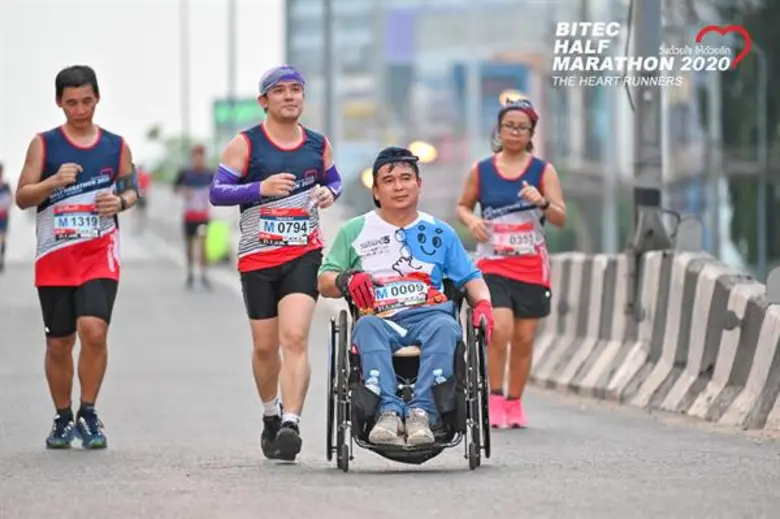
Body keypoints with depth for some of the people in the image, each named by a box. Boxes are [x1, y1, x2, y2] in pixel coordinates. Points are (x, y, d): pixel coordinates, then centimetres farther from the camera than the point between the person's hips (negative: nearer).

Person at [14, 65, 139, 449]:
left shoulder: (115, 145, 7)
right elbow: (22, 197, 0)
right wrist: (54, 182, -17)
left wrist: (121, 202, -6)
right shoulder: (44, 144, 3)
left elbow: (131, 189, 17)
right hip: (54, 256, 0)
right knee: (59, 343, 6)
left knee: (94, 330, -19)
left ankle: (88, 414, -3)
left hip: (100, 253, 0)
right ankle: (63, 419, 23)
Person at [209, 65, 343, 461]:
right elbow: (217, 191, -6)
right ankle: (270, 414, 35)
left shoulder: (318, 144, 7)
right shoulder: (245, 144, -2)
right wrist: (261, 188, -21)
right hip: (257, 256, 0)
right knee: (265, 346, 10)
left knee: (295, 338, -17)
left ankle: (291, 422, -24)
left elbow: (333, 178, 25)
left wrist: (329, 192, 2)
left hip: (304, 254, 0)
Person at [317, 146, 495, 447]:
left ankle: (422, 412, -47)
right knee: (367, 326, -36)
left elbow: (470, 278, 20)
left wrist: (483, 303, -2)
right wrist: (347, 281, -8)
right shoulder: (355, 231, 20)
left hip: (428, 316, 0)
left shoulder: (439, 233, 23)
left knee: (445, 327, -35)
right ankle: (388, 411, -51)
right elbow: (324, 281, 16)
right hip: (382, 319, 0)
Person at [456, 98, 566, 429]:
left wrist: (542, 203, -24)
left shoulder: (543, 171, 1)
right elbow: (463, 205, 16)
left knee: (524, 339, 5)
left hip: (532, 267, 1)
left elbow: (561, 219, -4)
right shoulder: (481, 171, 3)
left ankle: (514, 403, 19)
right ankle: (494, 398, -5)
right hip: (492, 265, -1)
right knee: (499, 329, -19)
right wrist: (471, 221, -6)